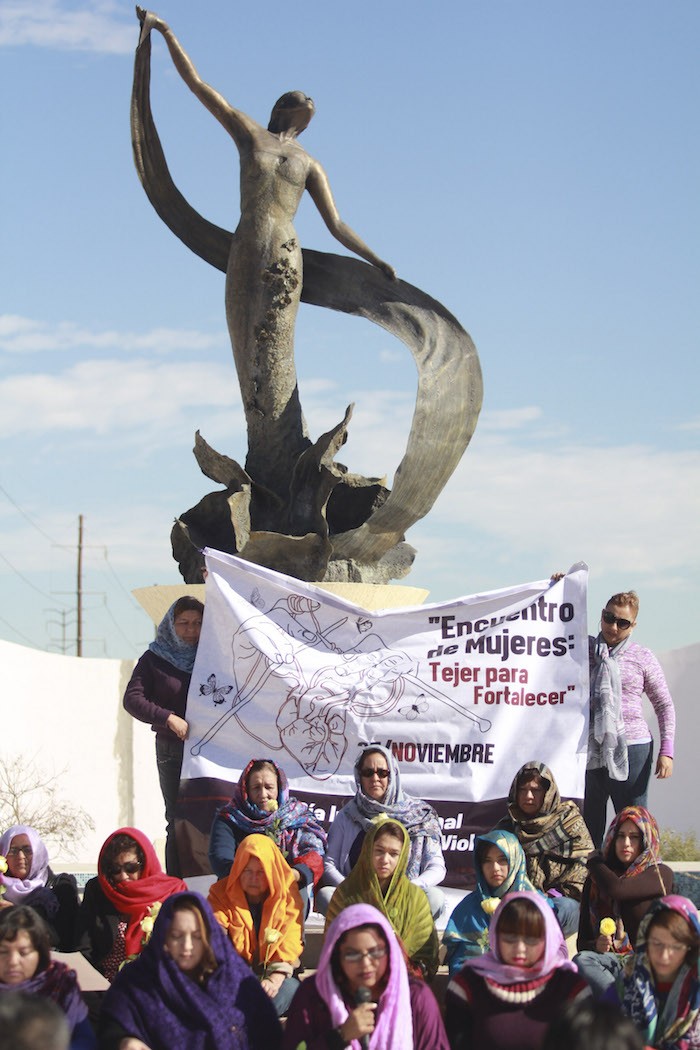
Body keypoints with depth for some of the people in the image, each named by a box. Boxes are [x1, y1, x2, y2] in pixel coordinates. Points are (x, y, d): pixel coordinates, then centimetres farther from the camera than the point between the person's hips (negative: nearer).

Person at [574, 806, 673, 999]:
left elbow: (615, 889, -14)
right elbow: (583, 941, 15)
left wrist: (594, 860, 7)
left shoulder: (661, 875, 4)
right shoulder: (594, 880, 18)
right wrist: (597, 945, -11)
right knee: (581, 960, -33)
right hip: (610, 960, 3)